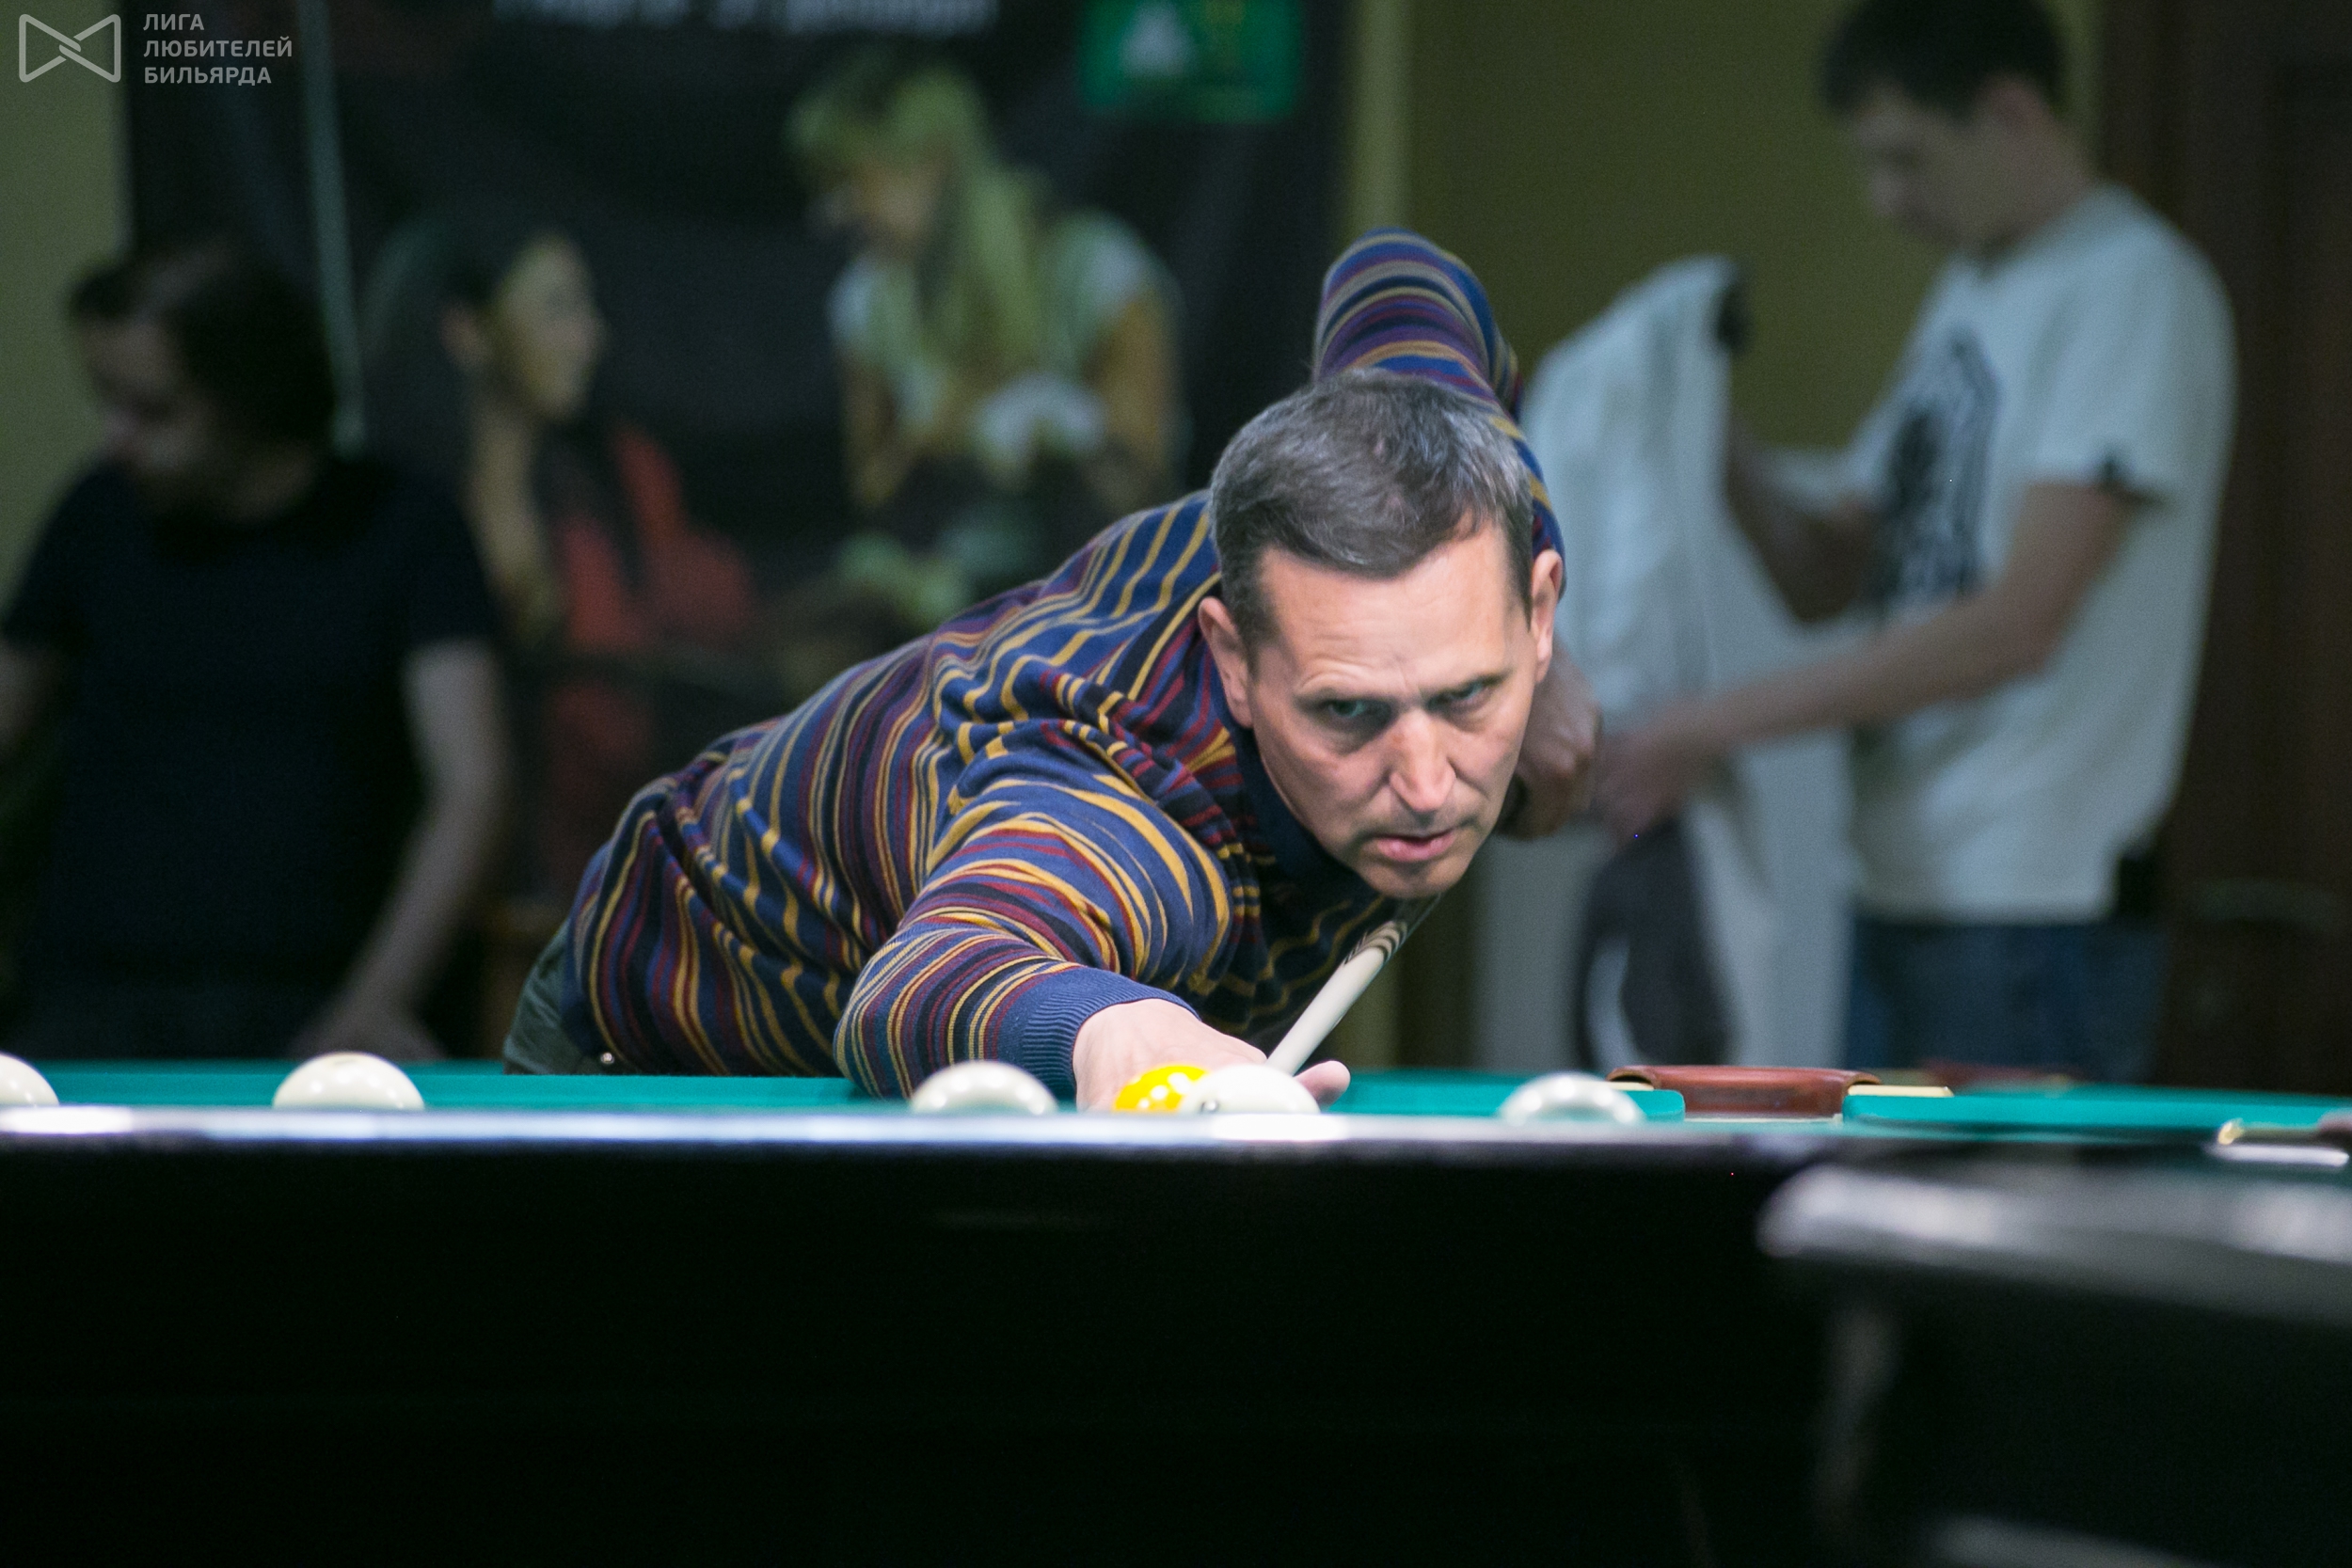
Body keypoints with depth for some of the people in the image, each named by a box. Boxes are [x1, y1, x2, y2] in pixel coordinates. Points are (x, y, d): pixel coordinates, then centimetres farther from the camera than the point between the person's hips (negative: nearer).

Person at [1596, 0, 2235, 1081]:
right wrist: (1735, 473, -2)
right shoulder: (1966, 292, 18)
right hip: (1902, 891, 9)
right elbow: (1827, 580, 20)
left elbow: (2016, 624, -19)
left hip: (2036, 910, -9)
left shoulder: (2137, 290, -11)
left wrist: (1711, 730, -18)